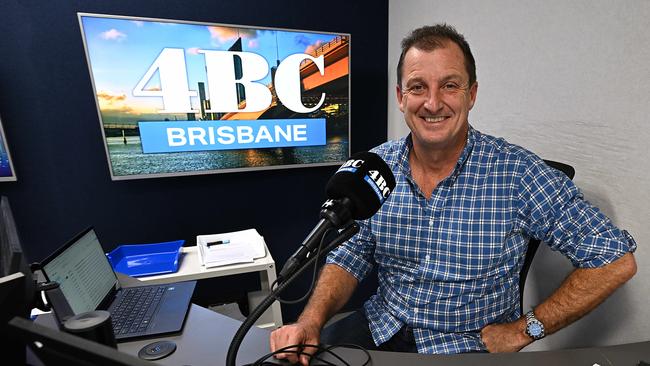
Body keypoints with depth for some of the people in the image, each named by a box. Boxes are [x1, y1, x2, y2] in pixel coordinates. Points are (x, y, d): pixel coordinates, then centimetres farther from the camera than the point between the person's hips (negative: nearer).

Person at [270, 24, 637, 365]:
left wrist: (523, 330, -12)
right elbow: (349, 257, -3)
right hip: (382, 329, 2)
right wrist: (311, 320, -18)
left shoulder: (516, 173, -17)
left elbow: (617, 259, -10)